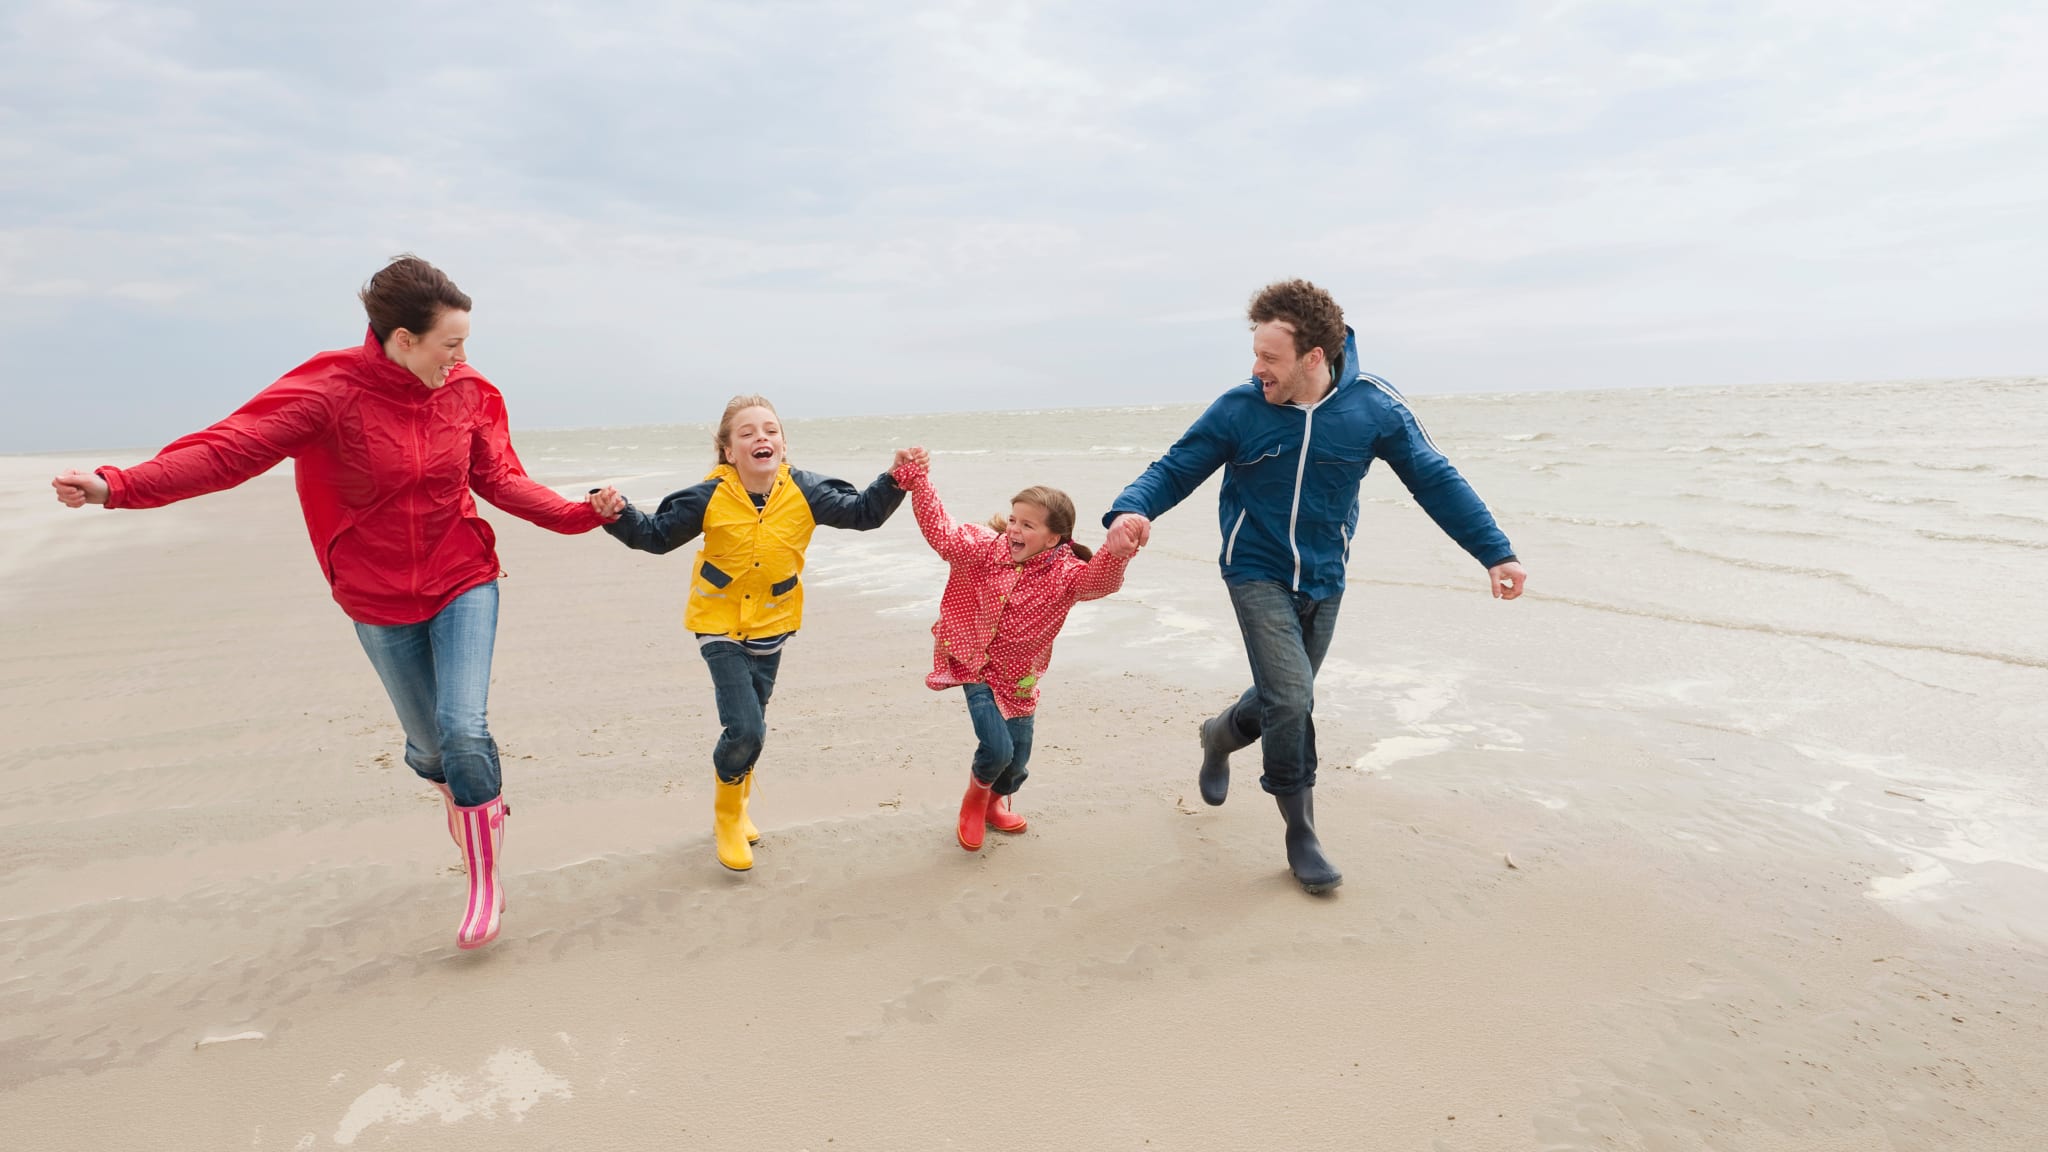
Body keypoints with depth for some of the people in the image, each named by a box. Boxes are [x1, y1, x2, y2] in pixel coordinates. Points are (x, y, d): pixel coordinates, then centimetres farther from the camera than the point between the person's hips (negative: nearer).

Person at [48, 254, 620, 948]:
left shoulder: (467, 392, -6)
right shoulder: (333, 389, -16)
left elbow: (501, 480, -1)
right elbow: (228, 448, -20)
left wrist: (577, 515, -11)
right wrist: (118, 486, -31)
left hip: (463, 584, 1)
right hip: (380, 601, 0)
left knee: (463, 728, -13)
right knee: (428, 745, 12)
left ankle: (486, 879, 4)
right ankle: (469, 796, 48)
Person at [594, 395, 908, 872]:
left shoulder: (803, 492, -13)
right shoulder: (710, 498, -17)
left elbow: (862, 513, -6)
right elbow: (656, 534, -6)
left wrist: (895, 480, -18)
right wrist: (618, 515, -23)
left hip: (772, 626, 3)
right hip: (720, 625, -3)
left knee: (749, 729, 16)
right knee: (745, 730, -14)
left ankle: (736, 812, 44)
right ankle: (727, 816, 16)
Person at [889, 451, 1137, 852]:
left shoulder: (1065, 574, -15)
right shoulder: (988, 548, -11)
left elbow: (1100, 580, -33)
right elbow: (942, 534, -16)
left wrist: (1117, 552, -55)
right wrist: (918, 481, -23)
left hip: (1018, 677, 1)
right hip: (976, 667, -1)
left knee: (1018, 758, 10)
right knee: (997, 748, -16)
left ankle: (997, 801, 48)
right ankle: (976, 794, 23)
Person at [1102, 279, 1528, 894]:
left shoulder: (1374, 406, -12)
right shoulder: (1238, 409, -15)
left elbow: (1436, 481, -4)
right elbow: (1174, 469, -10)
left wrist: (1496, 553, -8)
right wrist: (1132, 509, -32)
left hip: (1324, 580, 3)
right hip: (1258, 573, -3)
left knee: (1286, 700, 14)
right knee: (1292, 697, -15)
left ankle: (1221, 734, 48)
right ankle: (1301, 832, 7)